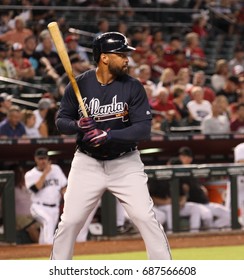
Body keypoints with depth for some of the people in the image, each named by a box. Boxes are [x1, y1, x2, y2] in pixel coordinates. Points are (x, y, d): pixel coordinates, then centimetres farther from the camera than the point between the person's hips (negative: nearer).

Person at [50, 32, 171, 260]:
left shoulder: (133, 87, -9)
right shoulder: (79, 84, -6)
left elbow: (143, 129, -15)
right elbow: (61, 121, 1)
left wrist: (108, 135, -29)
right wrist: (77, 125, -23)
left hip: (125, 163, -1)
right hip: (87, 163, 1)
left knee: (145, 218, -9)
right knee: (70, 221, -1)